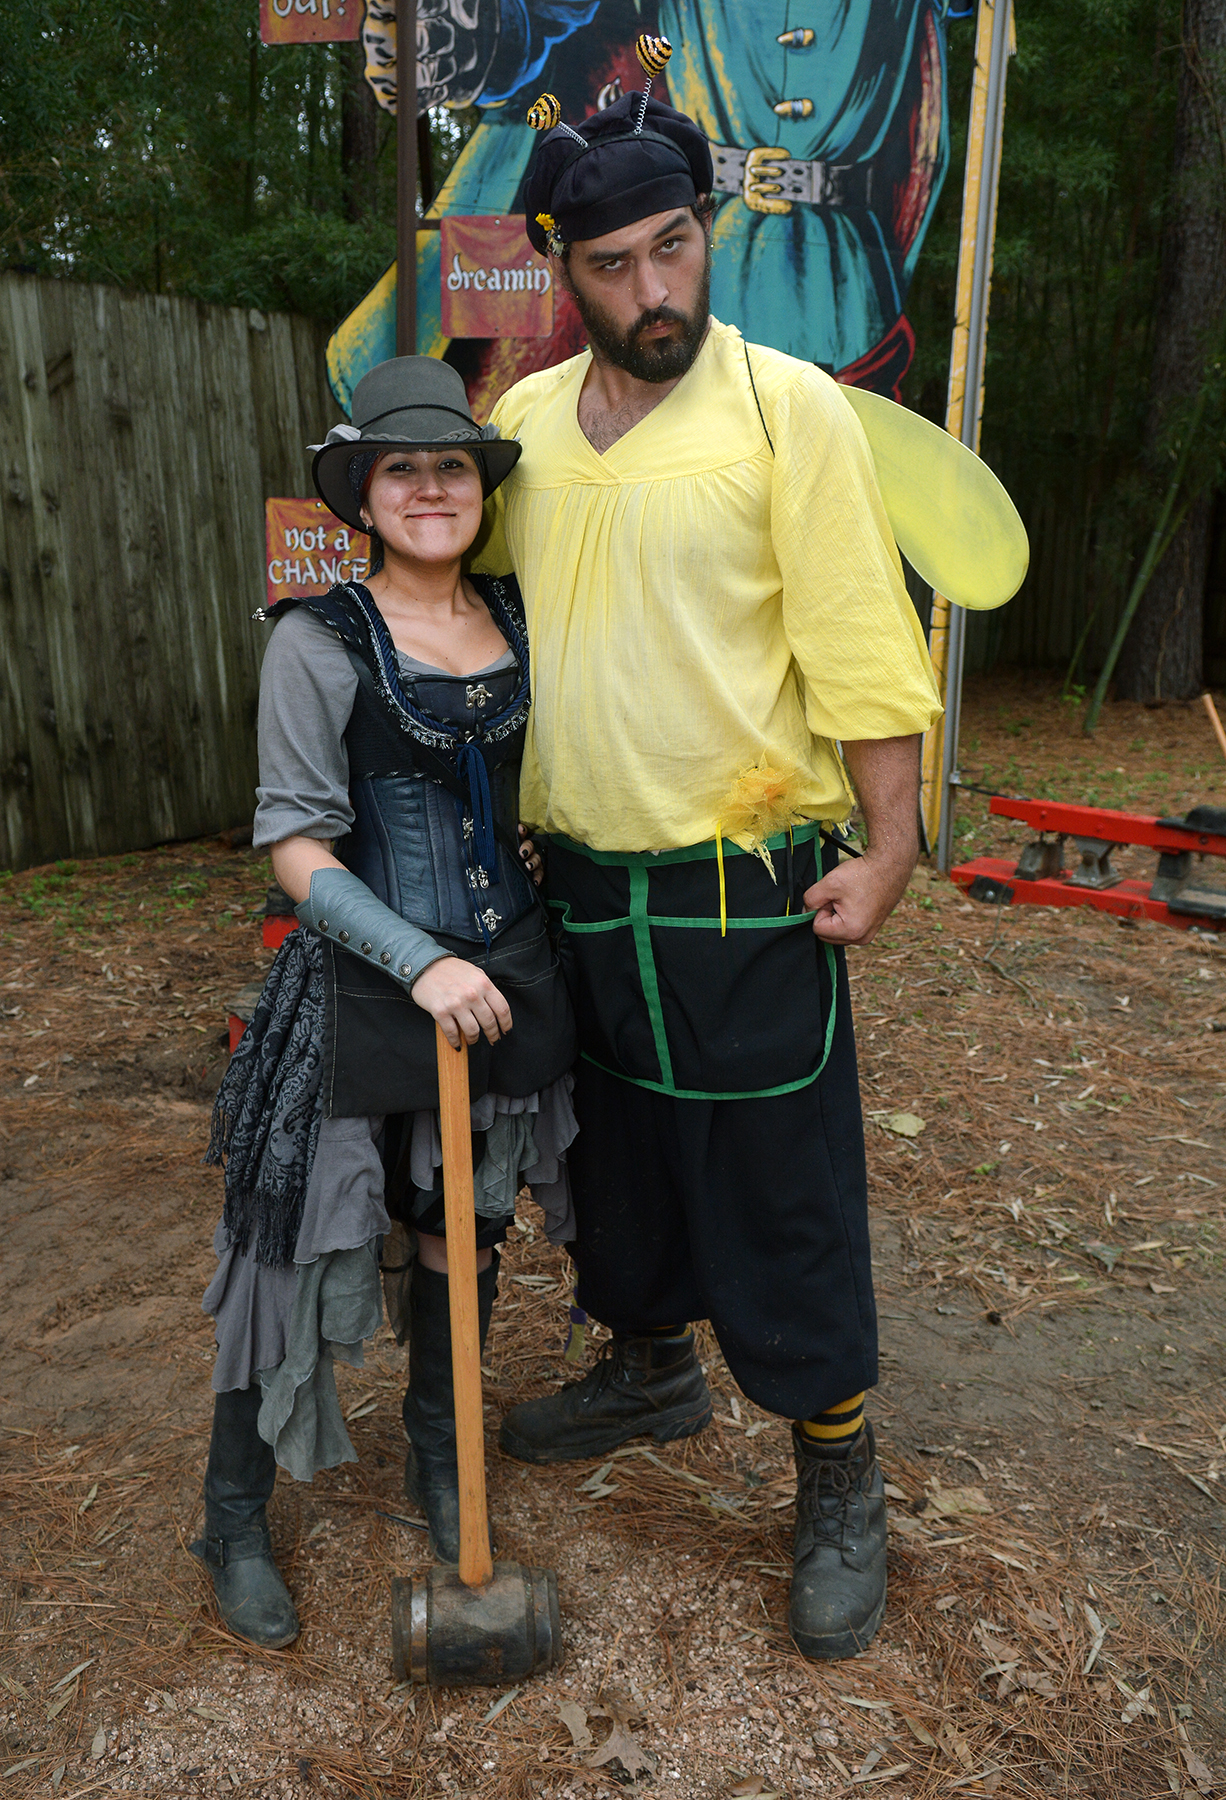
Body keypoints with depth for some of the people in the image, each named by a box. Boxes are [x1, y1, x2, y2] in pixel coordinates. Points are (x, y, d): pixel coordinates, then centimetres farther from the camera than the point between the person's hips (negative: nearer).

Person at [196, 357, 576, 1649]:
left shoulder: (521, 620, 6)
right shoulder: (319, 641, -9)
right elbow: (295, 843, -12)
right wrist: (420, 962, -21)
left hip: (507, 979, 5)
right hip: (362, 988, -4)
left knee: (464, 1232, 17)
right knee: (304, 1242, 4)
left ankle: (434, 1465, 40)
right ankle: (234, 1517, 27)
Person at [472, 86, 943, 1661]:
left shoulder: (786, 406, -7)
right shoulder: (524, 422, 8)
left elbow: (859, 641, -9)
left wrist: (887, 847, -14)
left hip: (745, 892, -5)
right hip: (578, 884, 6)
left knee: (784, 1194, 4)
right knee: (617, 1158, 20)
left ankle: (839, 1483, 24)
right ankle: (650, 1369, 45)